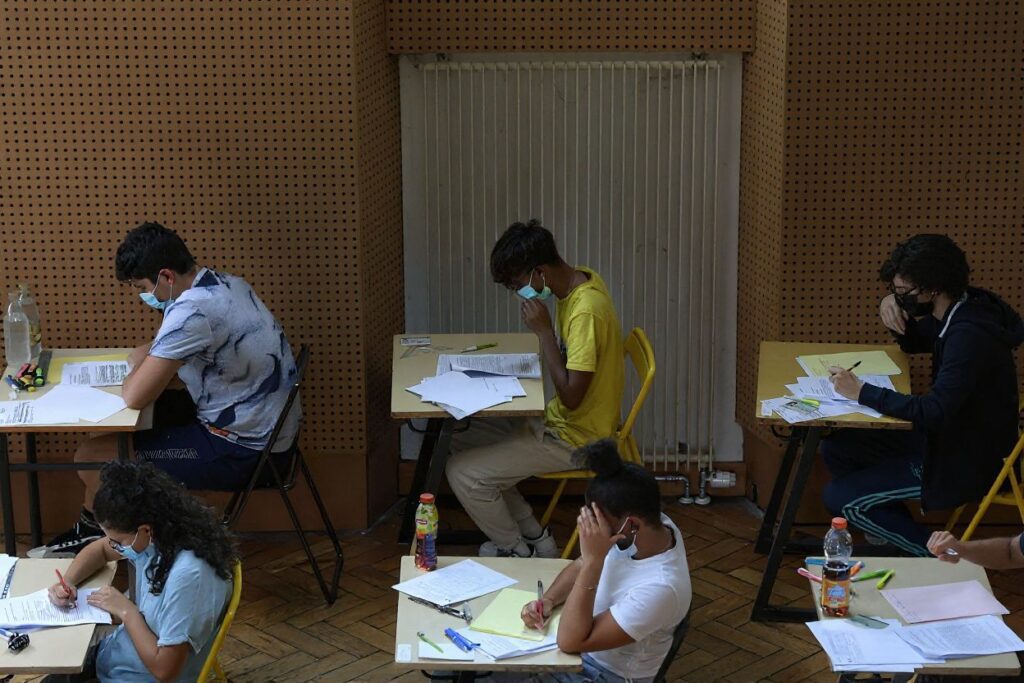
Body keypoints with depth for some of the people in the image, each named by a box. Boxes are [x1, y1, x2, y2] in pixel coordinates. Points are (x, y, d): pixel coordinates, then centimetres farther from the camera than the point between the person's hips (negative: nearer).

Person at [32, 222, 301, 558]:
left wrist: (139, 362, -4)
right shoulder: (227, 283, 3)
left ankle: (92, 532, 29)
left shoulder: (192, 311, -26)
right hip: (272, 429, 10)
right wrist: (152, 356, 3)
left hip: (241, 451, -10)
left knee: (93, 456, -3)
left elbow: (134, 397, -26)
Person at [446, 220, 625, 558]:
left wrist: (544, 330, -27)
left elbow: (571, 397, -28)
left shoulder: (586, 310, -29)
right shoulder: (581, 280, 1)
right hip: (557, 420, 10)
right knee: (462, 441, 13)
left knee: (463, 473, -13)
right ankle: (534, 538, 17)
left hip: (575, 439, -10)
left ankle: (520, 553, 10)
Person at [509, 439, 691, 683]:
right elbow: (580, 567, 6)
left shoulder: (659, 588, -37)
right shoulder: (651, 524, -13)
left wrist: (594, 558, -38)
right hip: (585, 645, 7)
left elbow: (570, 641, -34)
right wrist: (547, 601, -12)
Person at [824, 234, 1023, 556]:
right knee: (835, 448, 9)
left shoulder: (970, 335, -28)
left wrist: (862, 392, -27)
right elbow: (913, 343, 22)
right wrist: (892, 308, 0)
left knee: (838, 498, -10)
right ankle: (897, 531, 17)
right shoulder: (955, 314, 1)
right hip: (944, 437, 10)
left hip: (966, 462, -10)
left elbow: (934, 412, -34)